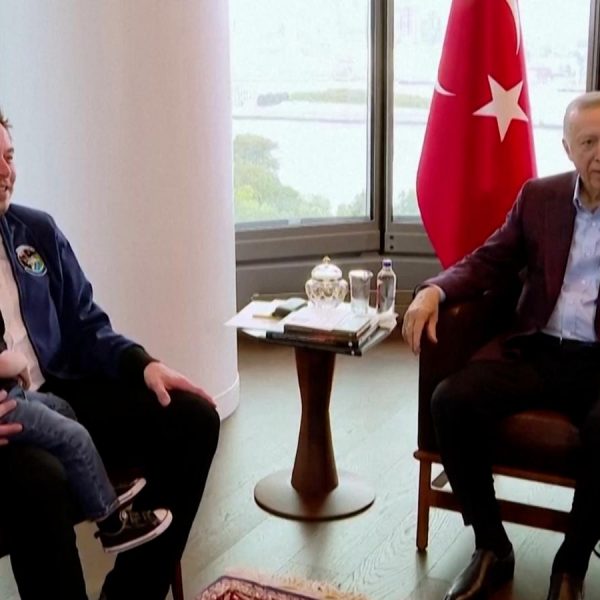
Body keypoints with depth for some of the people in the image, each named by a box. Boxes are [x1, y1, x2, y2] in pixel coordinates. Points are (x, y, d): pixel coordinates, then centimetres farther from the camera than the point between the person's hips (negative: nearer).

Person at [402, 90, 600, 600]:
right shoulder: (539, 196, 12)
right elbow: (490, 262, 14)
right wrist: (434, 290, -5)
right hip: (536, 351, 4)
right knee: (451, 400, -21)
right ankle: (492, 547, -4)